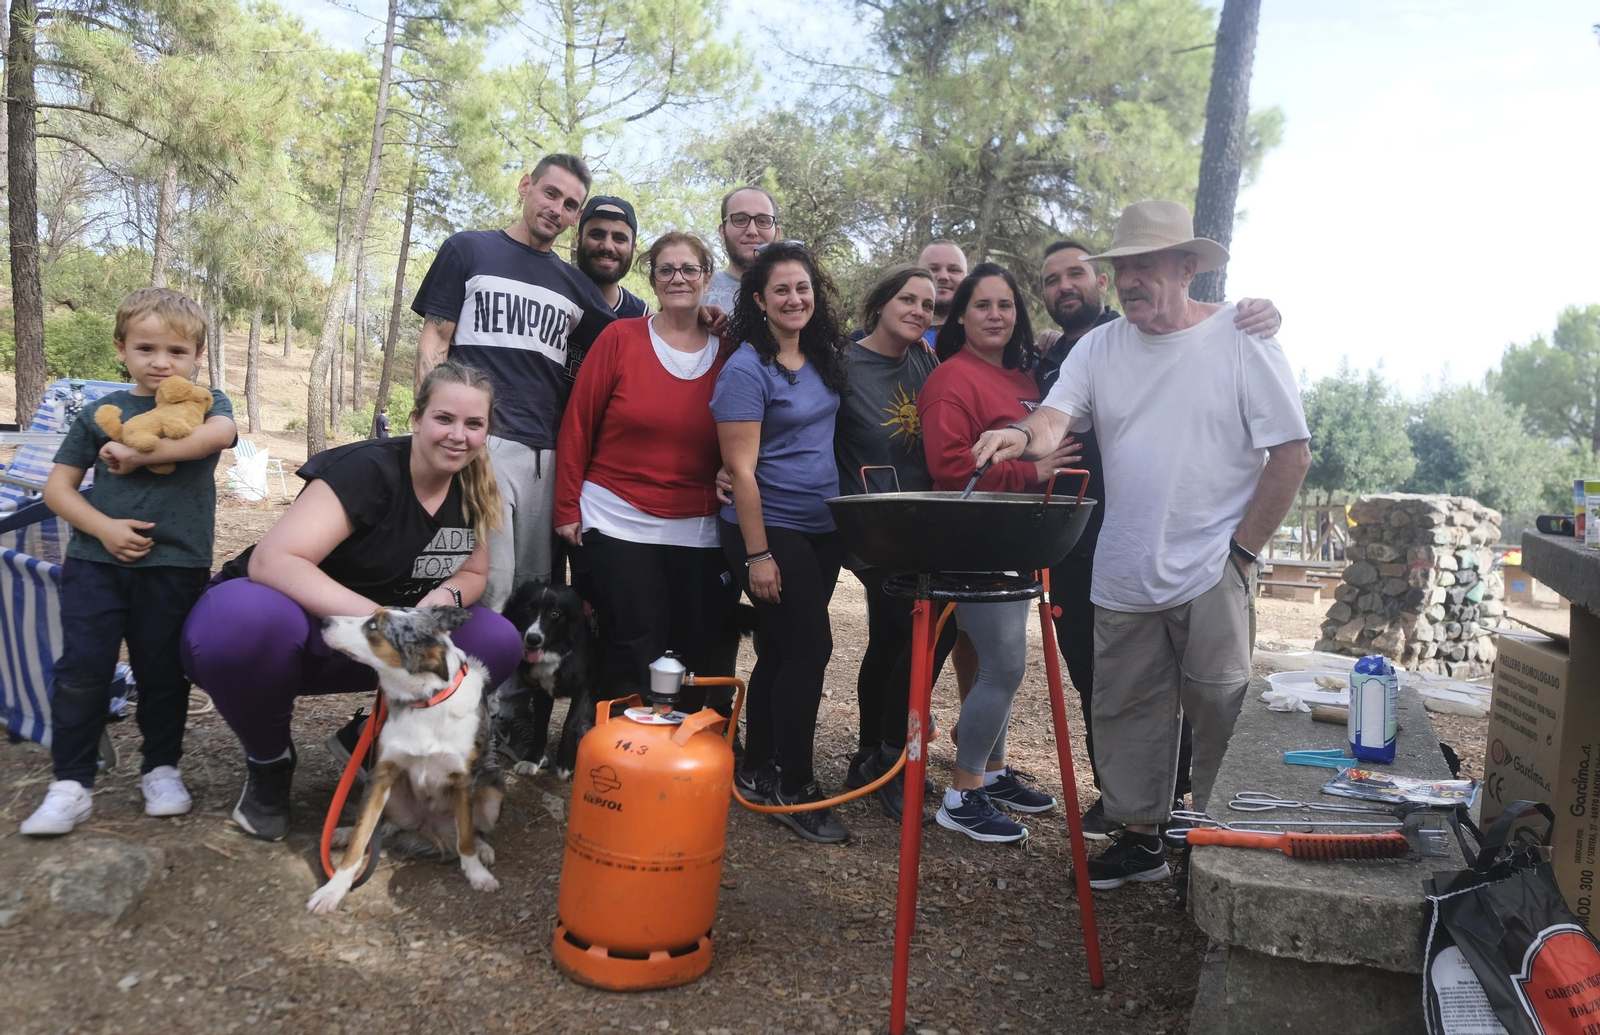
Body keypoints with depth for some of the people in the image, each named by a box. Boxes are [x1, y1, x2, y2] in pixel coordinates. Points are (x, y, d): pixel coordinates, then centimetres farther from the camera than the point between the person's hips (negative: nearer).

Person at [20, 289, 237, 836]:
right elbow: (57, 487, 8)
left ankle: (161, 769, 25)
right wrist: (103, 527, -9)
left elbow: (219, 433, -22)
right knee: (82, 671, -1)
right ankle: (70, 784, 9)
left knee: (162, 673, 8)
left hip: (174, 565, -1)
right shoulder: (102, 413, 8)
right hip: (96, 561, 2)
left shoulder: (206, 402, 4)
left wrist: (137, 453, -20)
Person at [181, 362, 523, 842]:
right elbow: (274, 559, -32)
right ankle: (268, 760, -9)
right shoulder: (368, 469, -22)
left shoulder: (474, 493, -2)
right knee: (247, 620, -41)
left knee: (500, 643, -16)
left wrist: (446, 595, -16)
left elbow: (473, 573, 9)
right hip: (282, 618, -5)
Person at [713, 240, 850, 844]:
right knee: (809, 647, -7)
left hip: (822, 530, 7)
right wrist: (758, 554, -18)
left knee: (780, 651, 13)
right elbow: (741, 469, -16)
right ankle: (794, 789, 5)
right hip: (772, 531, -7)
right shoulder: (746, 370, -13)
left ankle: (758, 771, 25)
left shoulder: (822, 358, 9)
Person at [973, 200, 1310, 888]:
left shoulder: (1241, 338, -4)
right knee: (1124, 713, 12)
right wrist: (1023, 436, -32)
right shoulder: (1100, 347, 6)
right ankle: (1139, 836, 29)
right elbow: (1055, 418, -8)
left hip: (1211, 578, -4)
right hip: (1122, 575, 4)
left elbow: (1291, 455, -4)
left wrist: (1241, 550, -7)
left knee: (1218, 717, 4)